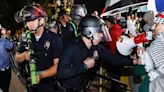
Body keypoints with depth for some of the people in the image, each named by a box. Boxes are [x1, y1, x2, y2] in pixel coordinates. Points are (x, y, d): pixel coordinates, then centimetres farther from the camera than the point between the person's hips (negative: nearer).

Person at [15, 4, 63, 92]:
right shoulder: (26, 37, -1)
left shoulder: (54, 39, -15)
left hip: (50, 84, -4)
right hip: (31, 83, 4)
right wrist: (24, 55, -15)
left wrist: (41, 75, -33)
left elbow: (58, 65, -19)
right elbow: (17, 58, 7)